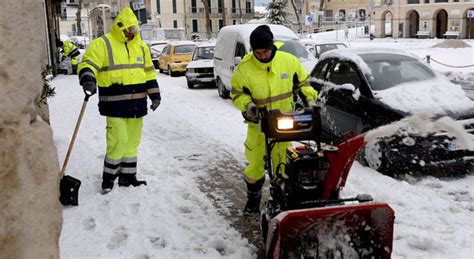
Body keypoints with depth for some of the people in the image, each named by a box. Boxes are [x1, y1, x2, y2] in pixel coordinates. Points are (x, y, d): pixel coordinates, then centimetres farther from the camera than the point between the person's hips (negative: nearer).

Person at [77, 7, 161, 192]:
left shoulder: (141, 46, 13)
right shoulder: (103, 44, -6)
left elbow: (149, 72, 19)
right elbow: (87, 64, -14)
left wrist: (155, 94, 13)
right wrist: (88, 79, -34)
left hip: (137, 105, 6)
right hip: (116, 106, -6)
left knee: (132, 141, 12)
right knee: (118, 142, -10)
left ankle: (127, 176, 25)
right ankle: (109, 177, 9)